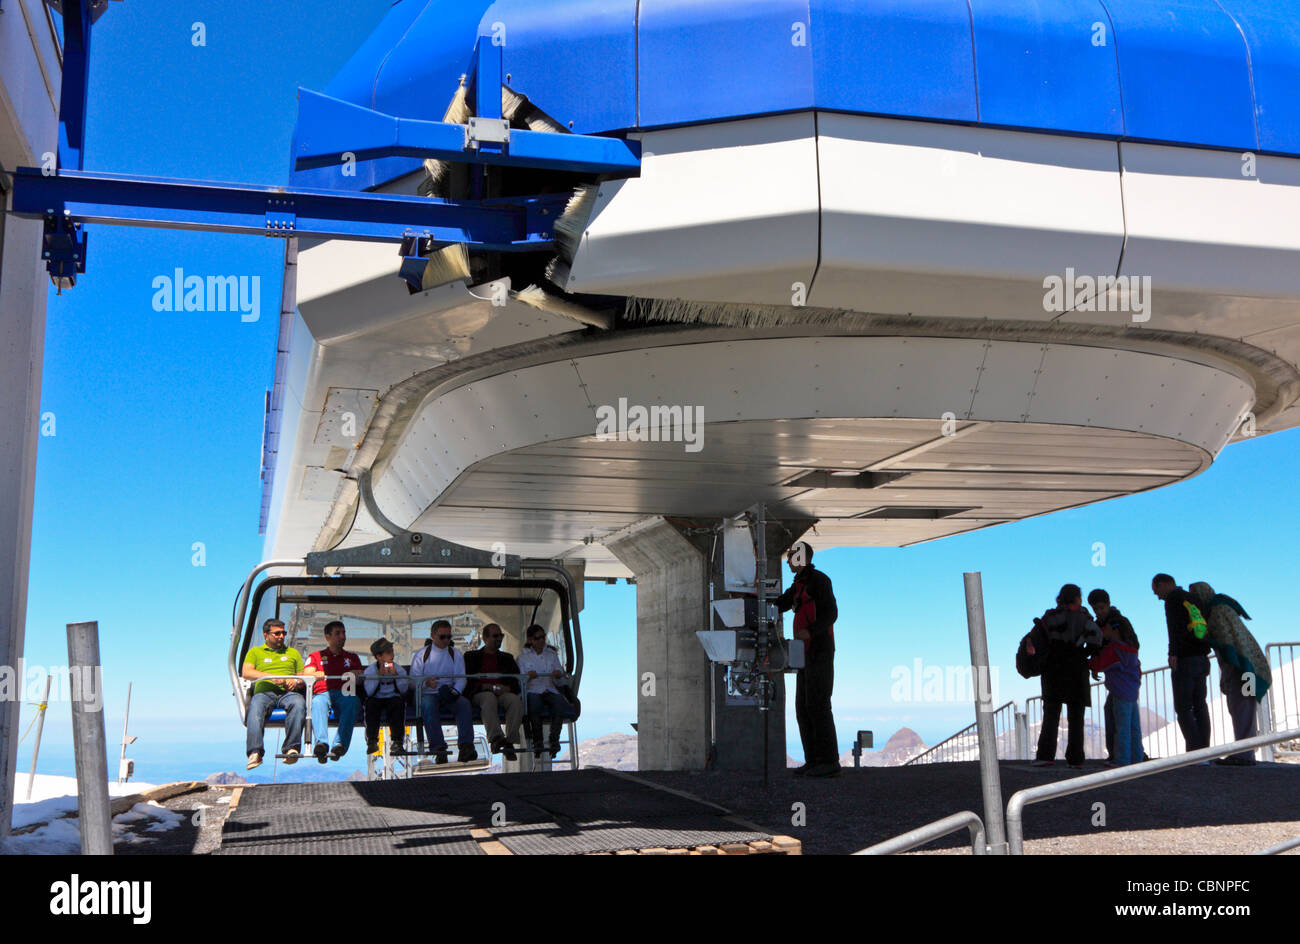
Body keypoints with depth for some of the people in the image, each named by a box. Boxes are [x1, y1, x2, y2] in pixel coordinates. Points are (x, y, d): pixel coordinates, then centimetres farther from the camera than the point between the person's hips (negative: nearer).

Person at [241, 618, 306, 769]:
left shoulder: (293, 652, 30)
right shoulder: (255, 652, 23)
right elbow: (246, 673, 5)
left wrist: (297, 682, -2)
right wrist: (270, 677, -9)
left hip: (288, 692, 1)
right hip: (264, 692, -1)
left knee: (298, 704, -36)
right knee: (255, 707, -38)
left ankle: (292, 748, -46)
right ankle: (255, 752, -49)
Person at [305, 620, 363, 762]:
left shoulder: (352, 657, 29)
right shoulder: (315, 656, 27)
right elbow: (308, 675, 9)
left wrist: (356, 676, -8)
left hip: (346, 694, 1)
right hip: (323, 693, -1)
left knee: (353, 702, -37)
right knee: (318, 702, -38)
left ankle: (340, 744, -52)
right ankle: (321, 743, -57)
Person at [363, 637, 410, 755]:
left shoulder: (399, 669, 4)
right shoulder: (370, 670, 1)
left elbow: (404, 690, -8)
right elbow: (369, 692, -13)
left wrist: (395, 674, -18)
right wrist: (379, 674, -19)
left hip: (393, 698, 0)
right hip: (376, 700, 0)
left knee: (398, 702, -32)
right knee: (370, 702, -32)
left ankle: (397, 742, -34)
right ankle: (372, 741, -31)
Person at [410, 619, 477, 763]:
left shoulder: (455, 655, 15)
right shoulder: (422, 655, 8)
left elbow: (461, 679, 4)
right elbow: (413, 680, -2)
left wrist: (454, 691, -18)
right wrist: (426, 683, -24)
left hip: (449, 694, 2)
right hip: (428, 694, -2)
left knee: (464, 703, -30)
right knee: (429, 705, -36)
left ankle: (466, 746, -41)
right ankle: (438, 749, -44)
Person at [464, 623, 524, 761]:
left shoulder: (507, 658, 28)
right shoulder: (471, 656, 21)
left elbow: (519, 681, 17)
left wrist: (507, 688, -6)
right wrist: (485, 686, -9)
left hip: (503, 692, 2)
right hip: (479, 694, -2)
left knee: (516, 700, -34)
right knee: (489, 698, -40)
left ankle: (510, 742, -41)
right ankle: (496, 738, -54)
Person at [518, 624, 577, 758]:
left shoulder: (552, 654, 24)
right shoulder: (523, 657, 17)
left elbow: (560, 674, 16)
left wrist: (558, 674, -9)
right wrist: (528, 676, -15)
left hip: (550, 690, 2)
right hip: (532, 690, -2)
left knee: (559, 702, -34)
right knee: (534, 702, -39)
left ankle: (554, 739, -35)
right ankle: (537, 740, -31)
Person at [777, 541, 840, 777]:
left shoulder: (819, 580, -7)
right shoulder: (798, 585, 21)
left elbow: (831, 612, -16)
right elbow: (779, 605, 21)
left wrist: (810, 631, -29)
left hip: (820, 651, -10)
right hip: (806, 653, 10)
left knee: (818, 705, -12)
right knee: (803, 708, 7)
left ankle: (830, 761, -10)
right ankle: (813, 761, 9)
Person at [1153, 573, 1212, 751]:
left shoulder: (1173, 599, -7)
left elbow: (1175, 627, -21)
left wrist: (1173, 653, -26)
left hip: (1185, 661, -8)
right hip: (1202, 659, 8)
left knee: (1183, 708, -6)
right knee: (1199, 706, 8)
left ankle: (1195, 751, -13)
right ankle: (1204, 750, 5)